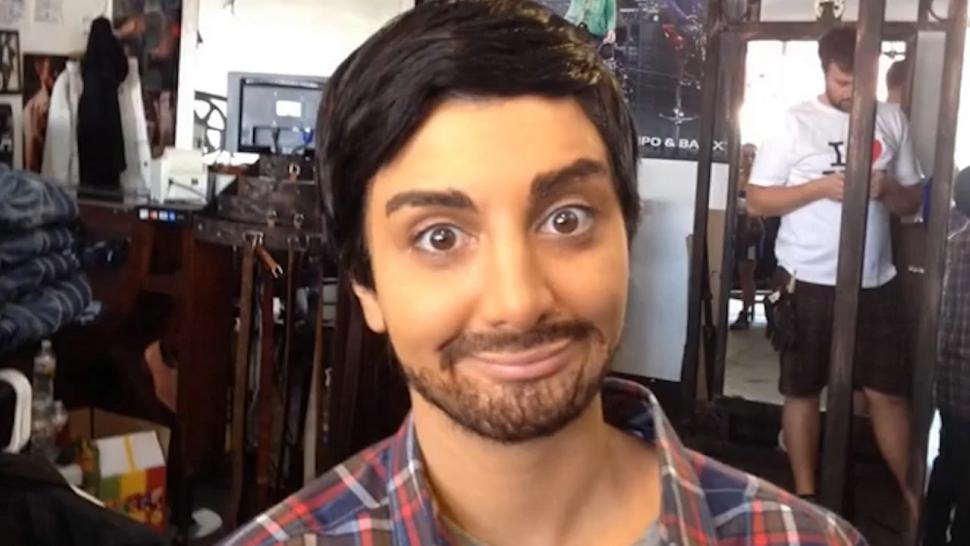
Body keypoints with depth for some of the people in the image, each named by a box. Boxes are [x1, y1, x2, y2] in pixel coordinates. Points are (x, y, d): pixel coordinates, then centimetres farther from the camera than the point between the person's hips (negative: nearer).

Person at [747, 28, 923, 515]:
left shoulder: (892, 120, 6)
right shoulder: (794, 123, -4)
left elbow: (912, 201, 11)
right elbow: (758, 200, -5)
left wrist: (888, 188, -11)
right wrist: (821, 186, -17)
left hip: (875, 282, 3)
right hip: (809, 281, -2)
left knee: (889, 391, 8)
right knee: (802, 389, 8)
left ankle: (912, 493, 21)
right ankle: (805, 493, 22)